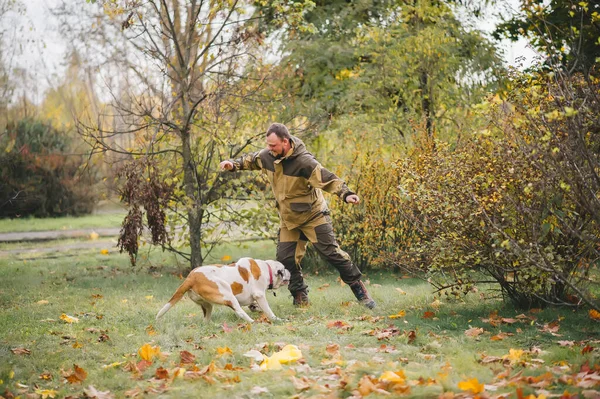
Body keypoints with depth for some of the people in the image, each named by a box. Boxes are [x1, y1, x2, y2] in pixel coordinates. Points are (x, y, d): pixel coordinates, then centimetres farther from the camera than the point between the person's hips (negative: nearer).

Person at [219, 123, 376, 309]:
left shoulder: (304, 161, -27)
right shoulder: (267, 156, -7)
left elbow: (328, 179, -30)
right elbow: (250, 160, 15)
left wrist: (346, 194, -43)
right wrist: (233, 164, 0)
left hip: (313, 215, -6)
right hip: (288, 220, 6)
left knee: (331, 253, -7)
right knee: (286, 258, 0)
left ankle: (358, 288, 5)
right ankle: (300, 297, 14)